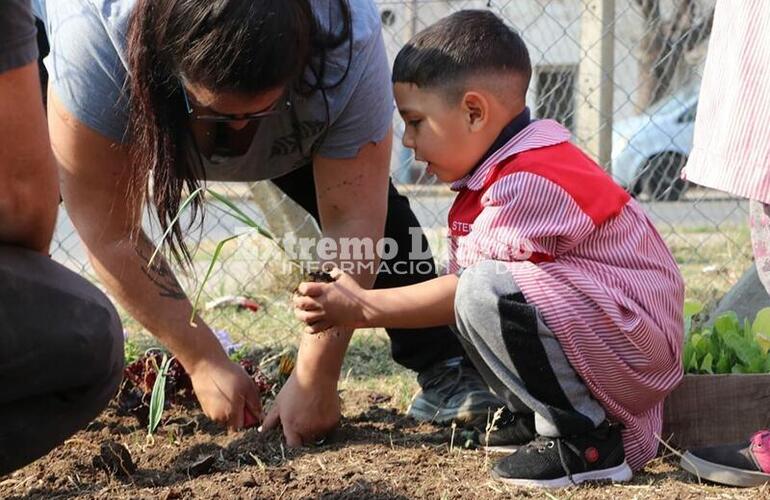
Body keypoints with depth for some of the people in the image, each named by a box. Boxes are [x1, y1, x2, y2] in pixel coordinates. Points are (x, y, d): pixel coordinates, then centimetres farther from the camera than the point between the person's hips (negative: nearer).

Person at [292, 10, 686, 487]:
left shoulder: (532, 182, -20)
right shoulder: (500, 171, 12)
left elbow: (472, 288, -20)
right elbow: (458, 281, 7)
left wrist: (364, 308, -12)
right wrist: (358, 300, -1)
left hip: (635, 350, -11)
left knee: (484, 292, -29)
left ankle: (587, 441, -17)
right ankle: (535, 416, 10)